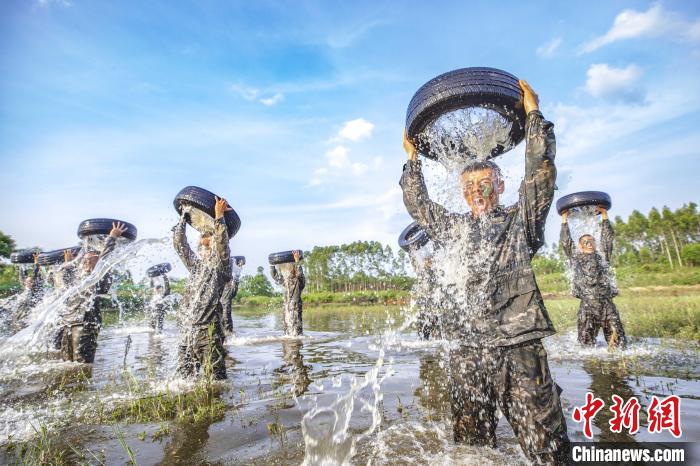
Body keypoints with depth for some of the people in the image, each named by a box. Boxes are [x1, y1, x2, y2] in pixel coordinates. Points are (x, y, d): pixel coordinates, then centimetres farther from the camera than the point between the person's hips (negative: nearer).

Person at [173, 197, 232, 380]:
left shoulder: (221, 265, 0)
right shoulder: (195, 264, 16)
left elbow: (222, 244, -18)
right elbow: (179, 242, 17)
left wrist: (219, 216, -19)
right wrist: (184, 217, 18)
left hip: (209, 332, -6)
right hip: (186, 331, 6)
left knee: (216, 379, -3)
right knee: (183, 378, 10)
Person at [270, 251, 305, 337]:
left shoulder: (299, 281, -5)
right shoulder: (286, 282, 13)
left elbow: (299, 274, -26)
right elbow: (275, 276, 17)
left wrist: (297, 261, -26)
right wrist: (272, 264, 9)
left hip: (295, 308, -6)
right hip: (287, 308, 7)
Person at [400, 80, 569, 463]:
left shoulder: (521, 219, 9)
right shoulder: (453, 227, 18)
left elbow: (541, 172, 0)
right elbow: (417, 204, 22)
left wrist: (533, 114, 4)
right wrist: (412, 159, 23)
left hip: (519, 346, -2)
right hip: (466, 349, 3)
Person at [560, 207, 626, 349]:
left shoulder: (602, 256, 14)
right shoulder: (576, 258, 9)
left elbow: (608, 237, 11)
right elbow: (565, 241, 6)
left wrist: (604, 215, 10)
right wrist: (564, 219, 8)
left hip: (607, 305, 2)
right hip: (587, 307, -1)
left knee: (619, 343, 2)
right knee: (586, 345, 3)